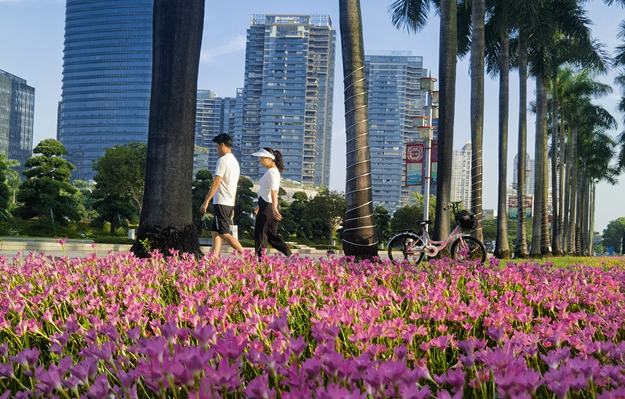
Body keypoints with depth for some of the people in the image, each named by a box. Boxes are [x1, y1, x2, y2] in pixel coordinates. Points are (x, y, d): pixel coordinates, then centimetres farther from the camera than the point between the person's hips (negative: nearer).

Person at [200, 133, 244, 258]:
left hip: (221, 203, -9)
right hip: (230, 203, 9)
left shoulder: (223, 160, -11)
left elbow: (216, 183, -19)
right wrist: (232, 208, 23)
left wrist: (206, 202, -18)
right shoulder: (235, 162, 17)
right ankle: (214, 257, 7)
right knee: (215, 232, 11)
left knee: (224, 234, -7)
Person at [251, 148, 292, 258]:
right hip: (266, 205, 10)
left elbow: (273, 191, -25)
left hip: (267, 207, -10)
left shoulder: (271, 172, -14)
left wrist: (274, 208, -33)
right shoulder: (274, 171, 17)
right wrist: (259, 206, 30)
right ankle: (289, 255, 7)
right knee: (272, 235, 11)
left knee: (260, 235, -1)